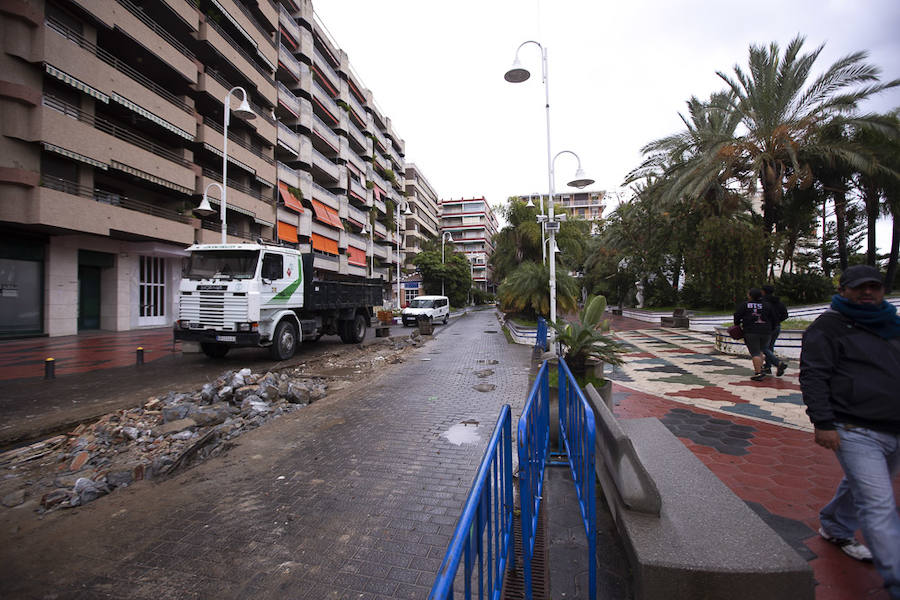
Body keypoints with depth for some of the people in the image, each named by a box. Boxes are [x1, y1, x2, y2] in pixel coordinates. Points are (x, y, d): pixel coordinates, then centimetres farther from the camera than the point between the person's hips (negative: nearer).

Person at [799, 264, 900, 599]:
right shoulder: (829, 326, -7)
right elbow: (813, 376, -12)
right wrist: (823, 423, -17)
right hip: (856, 432, -7)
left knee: (861, 489, 22)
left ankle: (834, 528, 43)